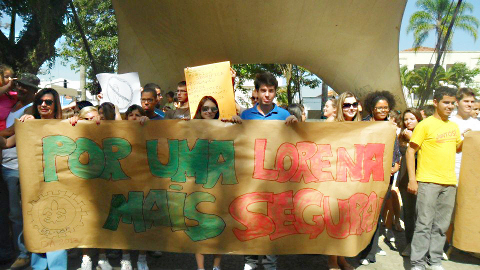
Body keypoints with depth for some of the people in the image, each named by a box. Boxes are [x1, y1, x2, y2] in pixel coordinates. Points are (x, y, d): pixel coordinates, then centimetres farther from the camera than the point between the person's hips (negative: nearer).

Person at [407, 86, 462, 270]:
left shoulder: (454, 126, 15)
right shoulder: (425, 125, -4)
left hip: (449, 183, 6)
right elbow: (410, 151, -7)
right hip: (428, 181, -6)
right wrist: (412, 179, -14)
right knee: (424, 224, -4)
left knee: (441, 225, 12)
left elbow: (459, 148, 30)